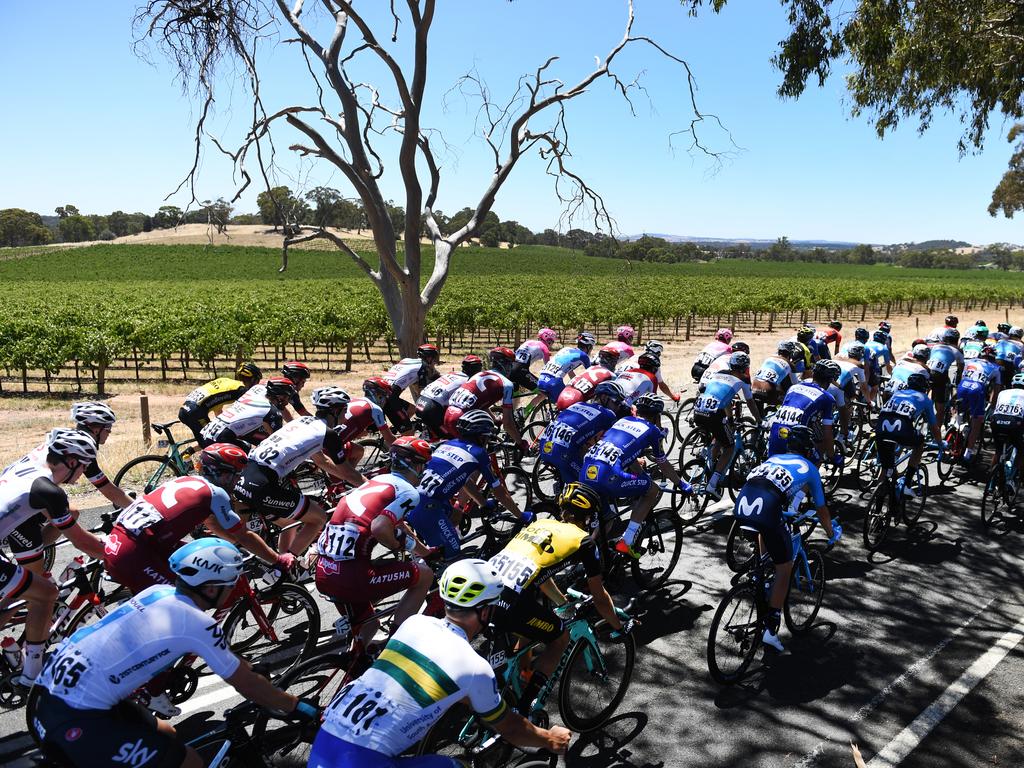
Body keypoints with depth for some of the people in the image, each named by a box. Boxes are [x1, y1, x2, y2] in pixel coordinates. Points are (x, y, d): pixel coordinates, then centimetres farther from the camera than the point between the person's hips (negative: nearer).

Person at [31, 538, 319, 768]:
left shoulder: (160, 592, 7)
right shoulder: (198, 624, -15)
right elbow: (246, 685, -4)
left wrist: (251, 673, 34)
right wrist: (297, 707, 10)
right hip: (76, 719, -9)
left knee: (166, 736, 23)